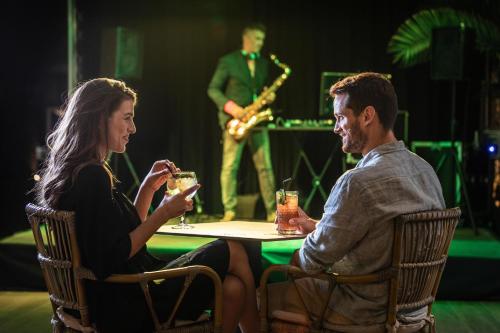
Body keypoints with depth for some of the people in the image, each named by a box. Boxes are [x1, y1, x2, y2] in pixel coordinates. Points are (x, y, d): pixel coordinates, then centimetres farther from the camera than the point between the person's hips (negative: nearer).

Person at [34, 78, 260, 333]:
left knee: (233, 288, 4)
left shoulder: (71, 173, 12)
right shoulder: (93, 176, -19)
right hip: (127, 307, -9)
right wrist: (164, 213, -16)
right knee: (234, 252, 3)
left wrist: (148, 188, 10)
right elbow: (111, 259, -23)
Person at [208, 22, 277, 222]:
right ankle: (229, 211, -1)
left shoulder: (263, 64, 16)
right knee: (230, 166, -6)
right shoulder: (228, 61, 1)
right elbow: (213, 89, -2)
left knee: (265, 166, 0)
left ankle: (272, 210, 4)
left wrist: (269, 97, 0)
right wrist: (230, 107, -15)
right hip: (234, 120, -4)